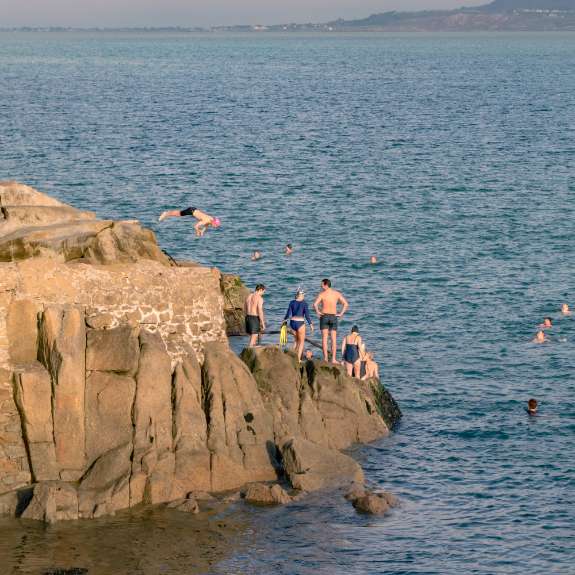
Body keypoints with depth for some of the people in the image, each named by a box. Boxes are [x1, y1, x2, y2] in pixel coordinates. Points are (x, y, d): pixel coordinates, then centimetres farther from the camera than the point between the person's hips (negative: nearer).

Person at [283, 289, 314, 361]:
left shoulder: (292, 302, 1)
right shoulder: (304, 303, -9)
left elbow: (288, 313, 3)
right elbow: (307, 315, -10)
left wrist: (284, 320, 20)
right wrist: (310, 324, -2)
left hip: (292, 322, 4)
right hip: (300, 323, -4)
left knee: (297, 340, 25)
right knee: (302, 341, 9)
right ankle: (298, 359, 2)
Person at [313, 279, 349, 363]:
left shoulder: (322, 294, -7)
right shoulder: (337, 293, 3)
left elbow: (315, 304, -21)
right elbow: (346, 304, -1)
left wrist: (317, 312, -6)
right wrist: (341, 313, 2)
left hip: (324, 316, -2)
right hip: (333, 317, 2)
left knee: (324, 338, 1)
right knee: (334, 339, 5)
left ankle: (325, 358, -3)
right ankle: (333, 359, 2)